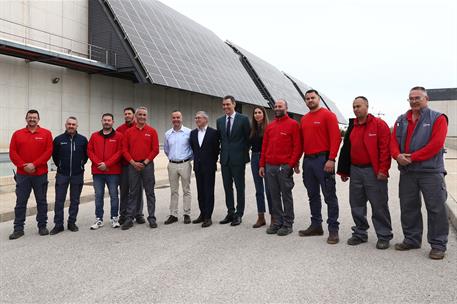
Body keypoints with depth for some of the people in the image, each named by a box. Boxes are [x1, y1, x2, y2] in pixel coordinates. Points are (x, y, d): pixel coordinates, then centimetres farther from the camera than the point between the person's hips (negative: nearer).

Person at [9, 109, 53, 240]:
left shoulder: (46, 133, 2)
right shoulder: (17, 134, 7)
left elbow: (48, 152, -6)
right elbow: (12, 153, 2)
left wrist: (34, 164, -13)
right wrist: (24, 166, -11)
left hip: (40, 174, -1)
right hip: (22, 174, 1)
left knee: (41, 201, 7)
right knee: (20, 202, 5)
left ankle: (42, 226, 17)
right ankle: (18, 229, 13)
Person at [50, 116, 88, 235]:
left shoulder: (83, 139, 0)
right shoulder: (58, 139, 0)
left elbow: (86, 154, 10)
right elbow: (54, 155, 10)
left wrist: (81, 164, 5)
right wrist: (60, 166, 10)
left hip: (77, 175, 0)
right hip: (62, 174, 0)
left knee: (75, 200, 8)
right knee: (59, 200, 1)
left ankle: (72, 223, 20)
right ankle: (58, 224, 10)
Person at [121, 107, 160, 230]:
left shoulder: (152, 131, 2)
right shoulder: (129, 132, 7)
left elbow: (155, 149, -2)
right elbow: (125, 149, 4)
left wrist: (146, 162, -9)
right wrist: (133, 162, -7)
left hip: (147, 165, -1)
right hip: (133, 165, 2)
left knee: (150, 192, 4)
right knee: (132, 193, 7)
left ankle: (151, 218, 12)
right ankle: (129, 219, 14)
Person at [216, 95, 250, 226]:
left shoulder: (243, 119, -4)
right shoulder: (219, 121, 9)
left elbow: (248, 137, -1)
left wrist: (245, 153, 0)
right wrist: (223, 152, 9)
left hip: (238, 158, -5)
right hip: (225, 159, 5)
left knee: (239, 187, 4)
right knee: (227, 187, 10)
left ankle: (239, 214, 13)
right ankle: (230, 213, 21)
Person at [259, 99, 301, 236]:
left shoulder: (293, 124, 0)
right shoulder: (270, 126, 16)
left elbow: (298, 146, -5)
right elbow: (264, 146, 16)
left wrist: (292, 164, -12)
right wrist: (262, 165, 10)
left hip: (285, 167, -5)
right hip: (269, 167, 5)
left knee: (286, 196, 2)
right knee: (274, 196, 10)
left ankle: (288, 224, 12)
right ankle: (278, 222, 20)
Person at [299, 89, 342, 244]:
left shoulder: (328, 115, -4)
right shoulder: (304, 119, 16)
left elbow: (336, 138, -12)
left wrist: (331, 159, -19)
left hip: (323, 159, -7)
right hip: (307, 160, 7)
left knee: (329, 195, -2)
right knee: (313, 195, 13)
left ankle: (333, 229, 5)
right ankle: (316, 225, 23)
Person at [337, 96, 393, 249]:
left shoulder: (379, 124, -6)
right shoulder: (352, 127, 13)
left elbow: (385, 148, -12)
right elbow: (346, 149, 15)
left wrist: (383, 170, -17)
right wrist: (343, 171, 14)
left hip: (373, 172, -6)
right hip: (355, 171, 6)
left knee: (379, 206, 1)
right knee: (356, 205, 12)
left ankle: (384, 236, 14)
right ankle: (360, 233, 25)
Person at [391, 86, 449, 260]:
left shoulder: (438, 118, -1)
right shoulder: (401, 120, 13)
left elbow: (436, 144, -13)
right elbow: (394, 141, 6)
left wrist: (412, 157, -17)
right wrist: (398, 156, -15)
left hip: (431, 171, -4)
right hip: (407, 172, 5)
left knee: (436, 209, 1)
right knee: (408, 208, 11)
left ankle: (438, 245, 12)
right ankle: (411, 240, 25)